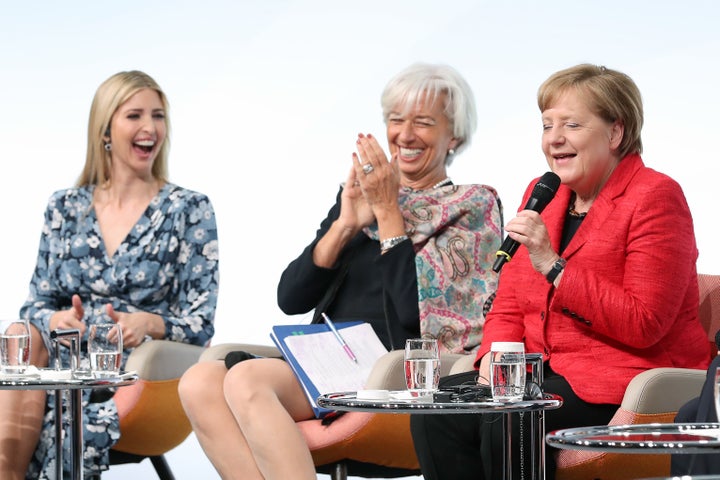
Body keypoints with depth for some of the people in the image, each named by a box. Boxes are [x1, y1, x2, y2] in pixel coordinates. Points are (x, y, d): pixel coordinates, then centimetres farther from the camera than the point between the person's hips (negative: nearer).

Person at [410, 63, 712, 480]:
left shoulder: (655, 197, -7)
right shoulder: (542, 195, 16)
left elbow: (644, 325, -16)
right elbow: (508, 308, 18)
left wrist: (554, 266, -19)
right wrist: (495, 356, -5)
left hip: (631, 385, -7)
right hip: (546, 372, 7)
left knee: (506, 420, -31)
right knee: (437, 410, -17)